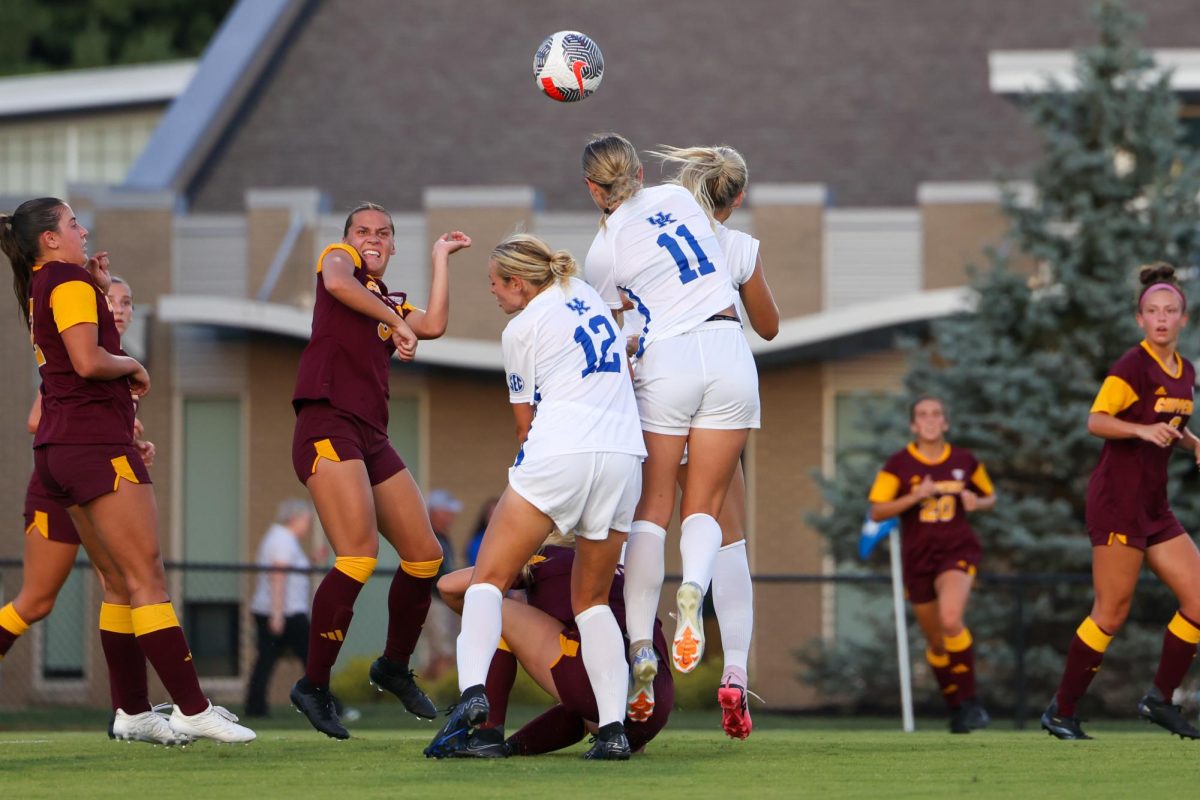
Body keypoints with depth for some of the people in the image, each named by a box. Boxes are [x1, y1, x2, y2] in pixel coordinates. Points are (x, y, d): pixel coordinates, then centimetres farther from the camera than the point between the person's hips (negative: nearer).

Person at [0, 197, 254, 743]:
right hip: (97, 444, -9)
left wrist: (99, 282, 15)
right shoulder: (71, 284, -11)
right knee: (148, 580, -11)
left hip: (58, 447, 9)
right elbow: (88, 361, -23)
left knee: (122, 583, 12)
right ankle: (192, 709, -14)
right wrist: (134, 367, -4)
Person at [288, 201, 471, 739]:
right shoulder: (338, 259, 10)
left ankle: (395, 667, 27)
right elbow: (337, 283, -16)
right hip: (328, 425, -8)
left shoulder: (395, 304, 26)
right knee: (359, 554, -21)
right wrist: (396, 322, -15)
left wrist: (441, 257, 15)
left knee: (424, 555, 9)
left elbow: (433, 325, 5)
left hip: (372, 437, 8)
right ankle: (314, 685, -16)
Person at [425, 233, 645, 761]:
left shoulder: (521, 330, 4)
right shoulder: (586, 297, 20)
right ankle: (613, 727, 0)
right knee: (592, 600, 16)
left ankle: (472, 692, -25)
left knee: (489, 579, 0)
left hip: (559, 455, -6)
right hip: (625, 455, 6)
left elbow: (526, 423, 10)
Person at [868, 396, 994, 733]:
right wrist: (916, 496, -18)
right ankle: (956, 708, 30)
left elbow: (990, 497, 17)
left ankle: (970, 702, -17)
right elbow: (877, 512, -5)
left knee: (951, 620, -27)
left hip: (957, 550, -2)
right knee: (937, 641, 10)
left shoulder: (965, 462, 3)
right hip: (917, 557, 2)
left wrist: (977, 503, -6)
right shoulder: (899, 464, -2)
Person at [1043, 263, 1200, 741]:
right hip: (1118, 499, -8)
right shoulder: (1133, 366, -12)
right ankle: (1061, 713, 1)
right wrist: (1144, 430, -33)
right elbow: (1096, 420, -19)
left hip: (1154, 505, 8)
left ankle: (1160, 700, 13)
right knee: (1112, 613, -8)